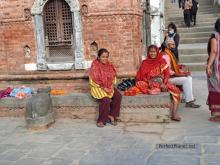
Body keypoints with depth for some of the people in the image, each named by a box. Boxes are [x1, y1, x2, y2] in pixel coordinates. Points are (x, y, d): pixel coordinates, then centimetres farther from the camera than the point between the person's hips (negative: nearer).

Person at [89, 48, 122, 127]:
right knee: (106, 99, -29)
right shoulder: (95, 66, -12)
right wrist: (104, 88, -19)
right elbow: (95, 80, -15)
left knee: (118, 96, -18)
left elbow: (113, 76, 11)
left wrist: (111, 86, -6)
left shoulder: (109, 65, 6)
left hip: (109, 87, 6)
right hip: (98, 87, -6)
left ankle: (111, 115, -7)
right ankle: (101, 120, -16)